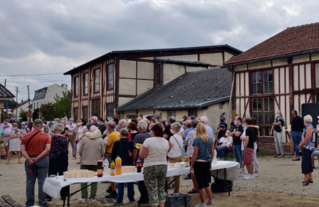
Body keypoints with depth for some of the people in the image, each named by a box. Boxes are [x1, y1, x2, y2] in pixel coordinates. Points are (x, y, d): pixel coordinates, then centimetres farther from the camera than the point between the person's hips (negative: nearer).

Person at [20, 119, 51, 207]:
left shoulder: (26, 136, 1)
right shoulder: (46, 136, -4)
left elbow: (22, 150, -7)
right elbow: (47, 149, -13)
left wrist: (29, 159, -14)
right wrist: (37, 158, -12)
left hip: (30, 161, 2)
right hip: (43, 160, -2)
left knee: (30, 182, 10)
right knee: (42, 181, 6)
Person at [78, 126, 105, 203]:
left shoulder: (84, 139, -6)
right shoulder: (100, 140, -3)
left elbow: (80, 151, -1)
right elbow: (102, 153, 1)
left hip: (85, 162, 0)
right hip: (96, 162, 1)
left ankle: (84, 197, 13)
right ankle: (92, 197, 12)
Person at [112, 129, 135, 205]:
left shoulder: (117, 143, -8)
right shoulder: (131, 143, -7)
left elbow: (113, 155, -2)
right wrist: (133, 162, 10)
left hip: (119, 164, -1)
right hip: (129, 164, 1)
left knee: (120, 182, 5)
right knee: (130, 182, 10)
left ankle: (119, 200, 5)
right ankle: (131, 198, 17)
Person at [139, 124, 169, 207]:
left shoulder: (148, 140, -14)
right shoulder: (166, 141, 3)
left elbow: (142, 155, -12)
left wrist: (142, 148, 6)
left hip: (150, 168, -5)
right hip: (163, 166, 5)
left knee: (153, 191, 0)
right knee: (161, 189, 16)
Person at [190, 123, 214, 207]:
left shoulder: (197, 139, -12)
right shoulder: (210, 139, 4)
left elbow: (195, 153, -14)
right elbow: (212, 152, 9)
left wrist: (191, 165, -7)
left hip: (199, 163, -5)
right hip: (207, 163, 6)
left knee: (200, 183, 3)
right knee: (206, 182, 19)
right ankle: (210, 200, 24)